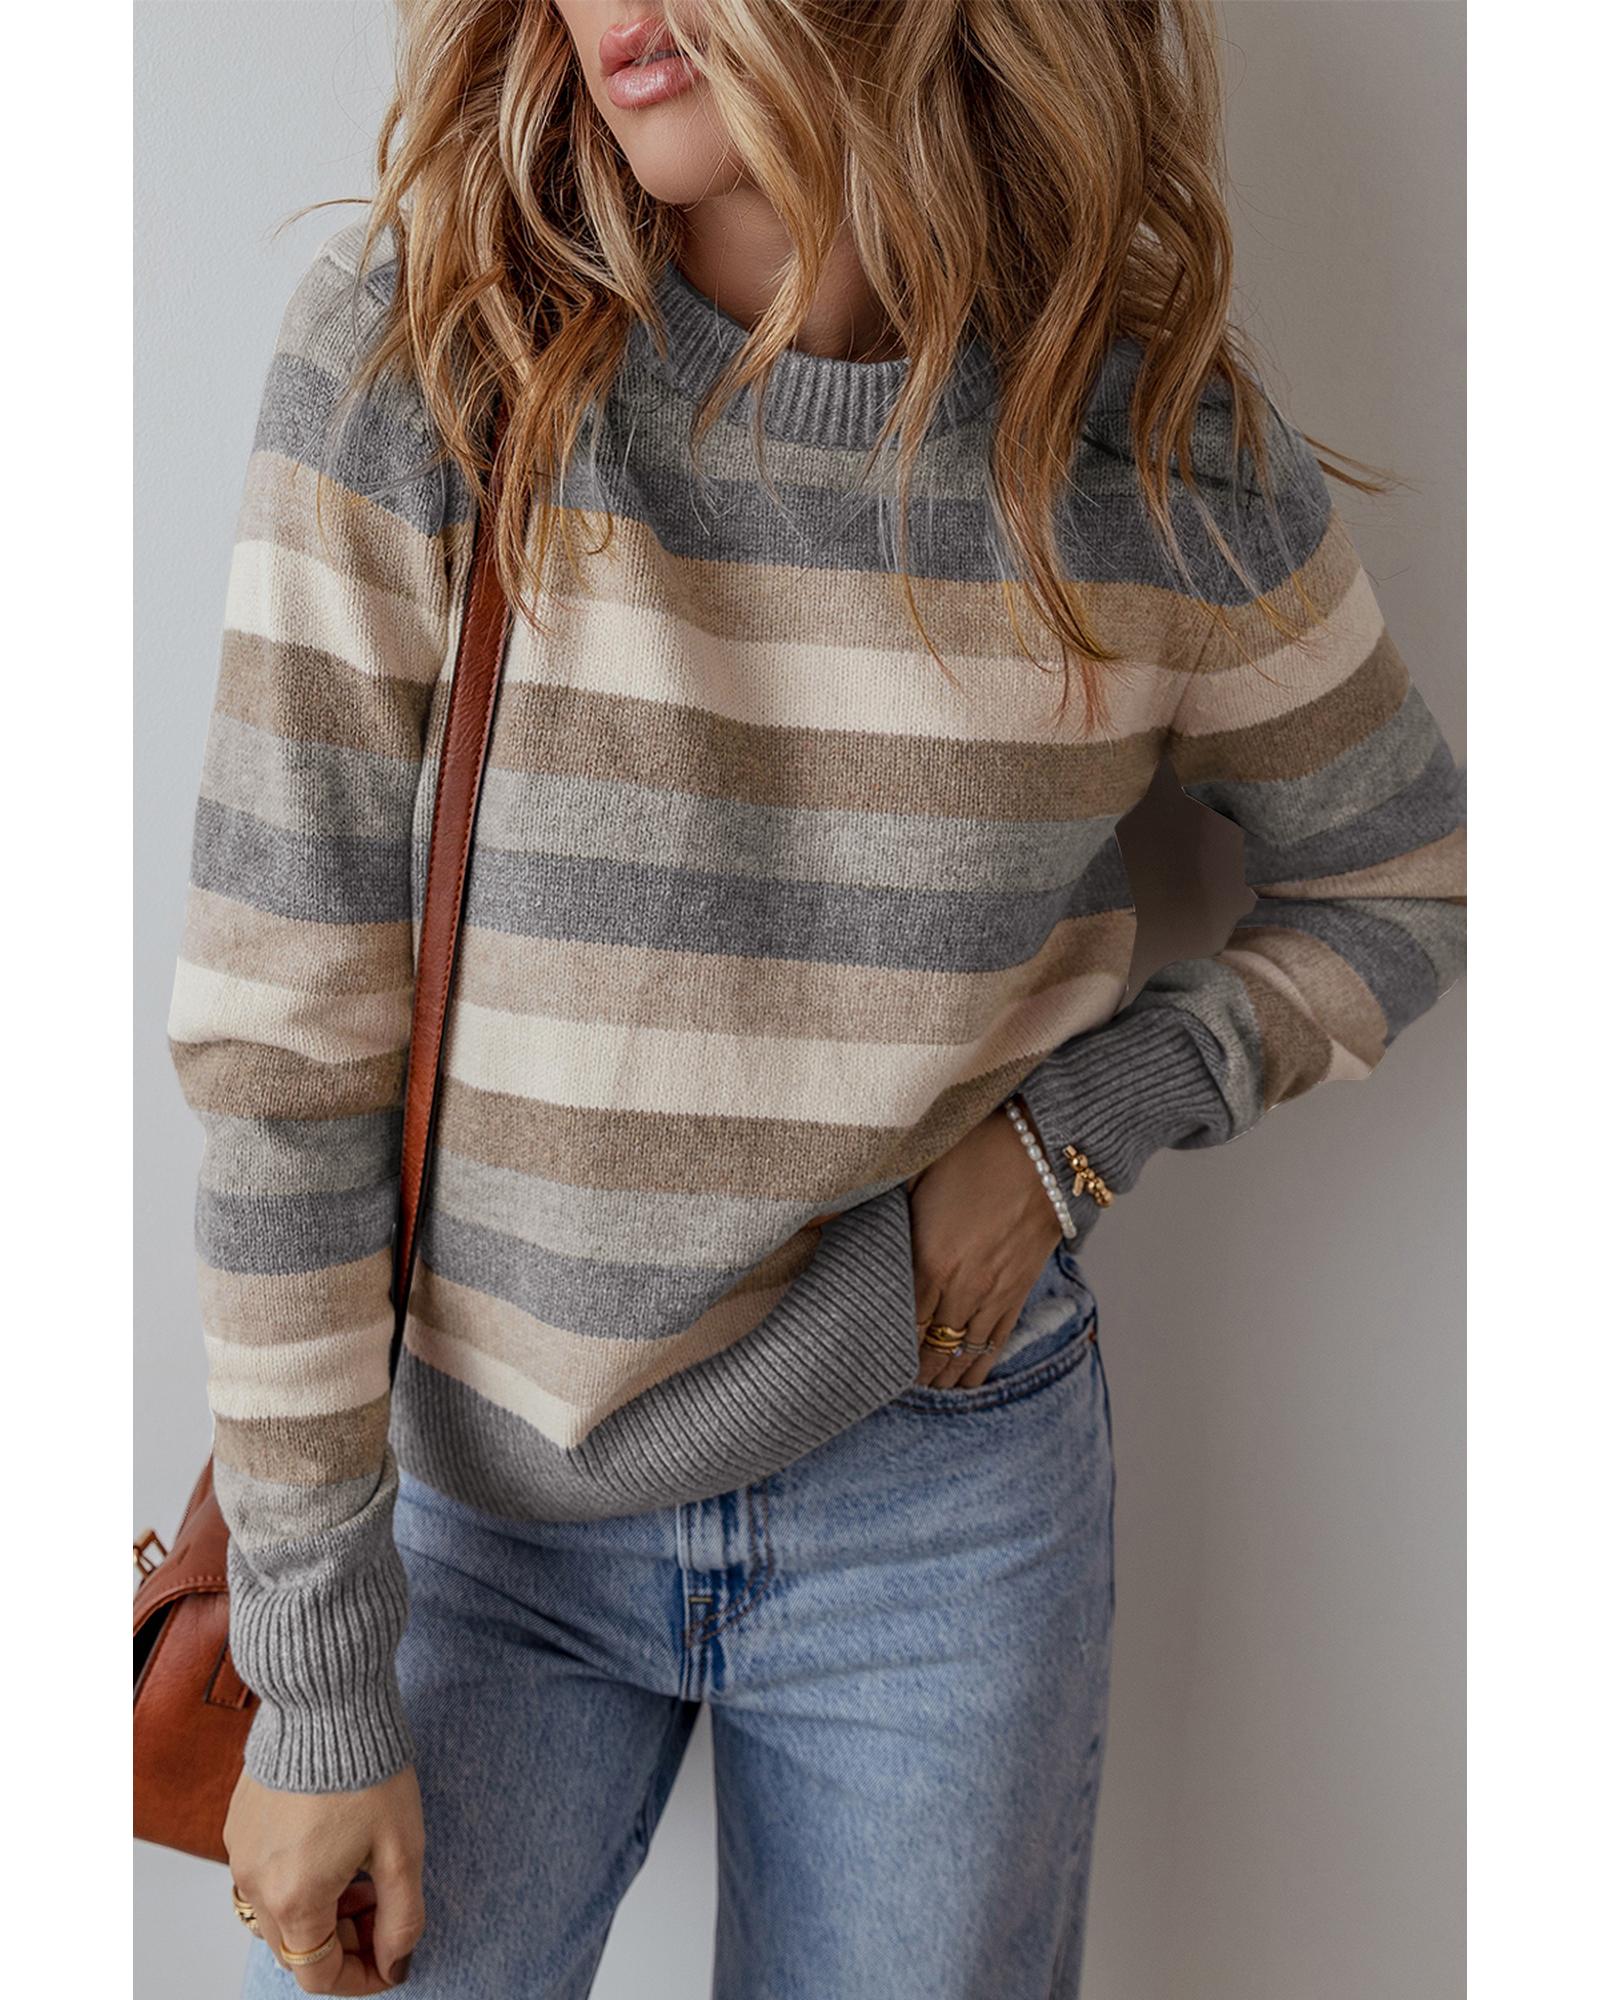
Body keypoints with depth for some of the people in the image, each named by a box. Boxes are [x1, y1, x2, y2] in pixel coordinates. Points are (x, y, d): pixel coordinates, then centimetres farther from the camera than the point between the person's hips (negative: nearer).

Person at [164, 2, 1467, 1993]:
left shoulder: (1178, 459, -10)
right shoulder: (409, 353, -14)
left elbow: (1398, 885, 7)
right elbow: (277, 1028, -14)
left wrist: (1082, 1124, -11)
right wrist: (318, 1681, -10)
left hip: (941, 1503, 1)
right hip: (487, 1481, 0)